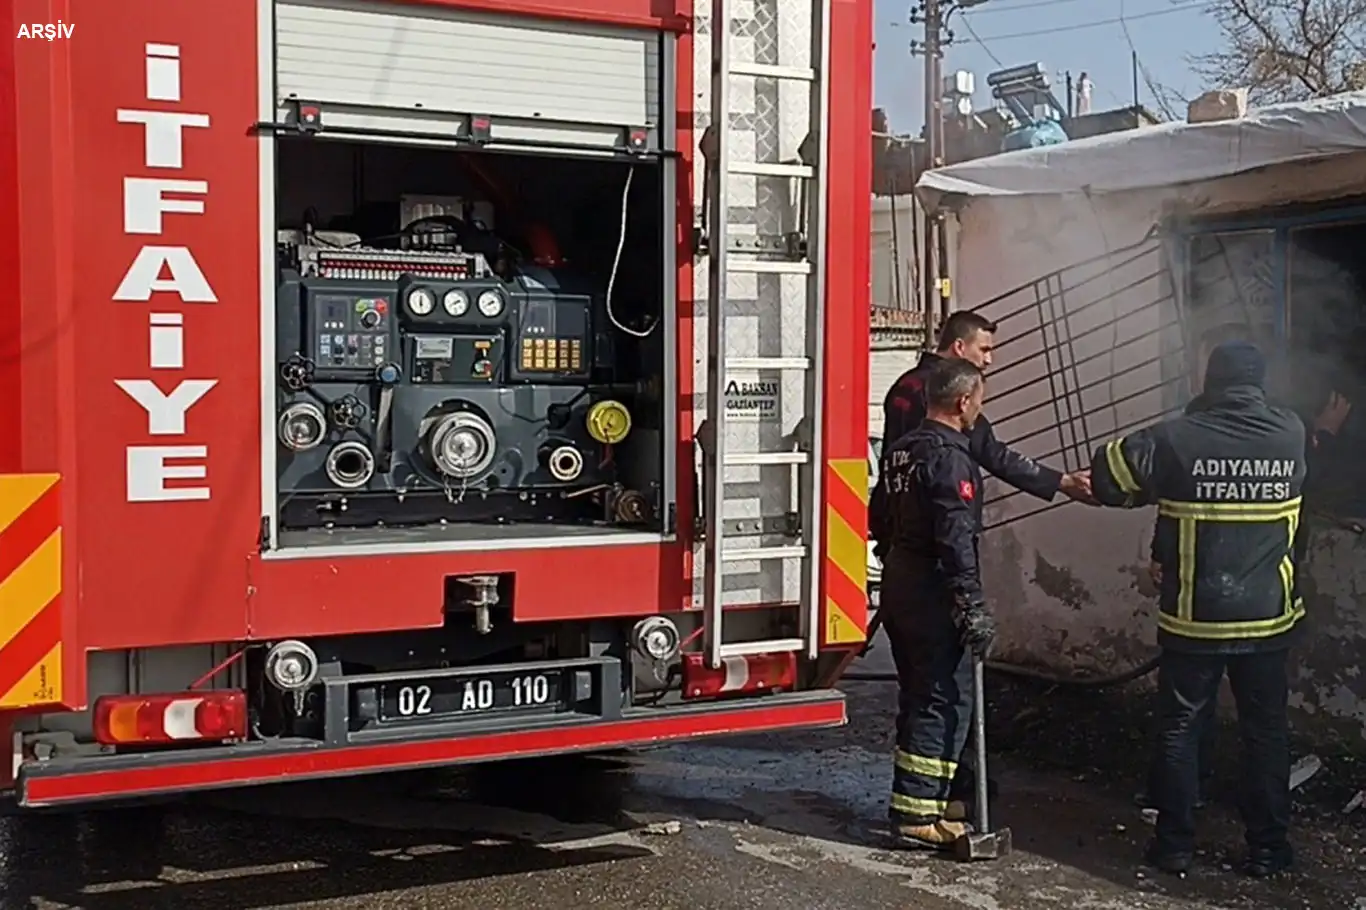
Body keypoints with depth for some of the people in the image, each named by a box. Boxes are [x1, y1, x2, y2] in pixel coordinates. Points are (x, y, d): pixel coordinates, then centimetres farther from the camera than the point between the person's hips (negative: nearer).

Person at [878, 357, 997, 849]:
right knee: (945, 701, -4)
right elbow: (957, 539, -24)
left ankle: (921, 796, 28)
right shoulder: (950, 456, -17)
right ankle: (917, 814, -2)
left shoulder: (902, 449, 12)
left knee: (918, 696, 18)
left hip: (899, 584, 10)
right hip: (934, 595, -10)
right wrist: (973, 606, -23)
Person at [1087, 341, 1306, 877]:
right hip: (1268, 618, 2)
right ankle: (1267, 848, 20)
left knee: (1179, 731, 10)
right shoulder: (1291, 436, -4)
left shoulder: (1178, 440, -13)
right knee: (1266, 732, 13)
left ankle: (1175, 845, 16)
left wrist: (1157, 491, 9)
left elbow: (1107, 475, -8)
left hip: (1193, 619, -2)